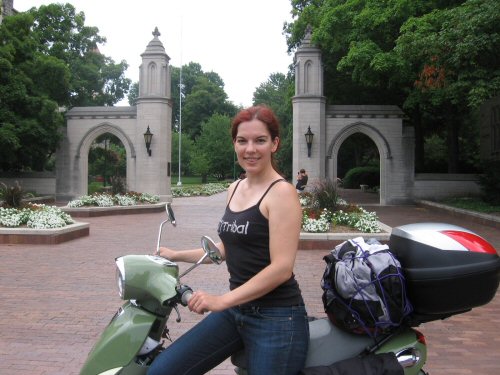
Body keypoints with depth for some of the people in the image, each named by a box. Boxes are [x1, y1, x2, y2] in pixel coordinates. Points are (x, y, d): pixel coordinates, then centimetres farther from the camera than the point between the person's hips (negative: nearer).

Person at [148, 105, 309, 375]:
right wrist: (177, 256, 26)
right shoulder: (234, 189, 10)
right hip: (235, 310, 7)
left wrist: (222, 301, -20)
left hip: (276, 319, -7)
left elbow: (282, 268, -20)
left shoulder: (281, 192, -13)